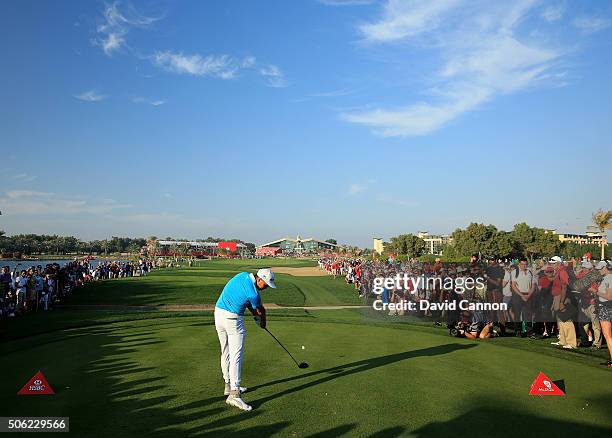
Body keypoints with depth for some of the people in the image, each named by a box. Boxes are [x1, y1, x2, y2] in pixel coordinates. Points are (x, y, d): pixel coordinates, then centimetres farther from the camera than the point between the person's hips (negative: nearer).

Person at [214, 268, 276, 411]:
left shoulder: (243, 275, 3)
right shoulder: (253, 294, -20)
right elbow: (261, 310, 2)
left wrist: (256, 315, 15)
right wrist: (263, 322, 21)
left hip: (218, 313, 9)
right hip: (233, 319, -9)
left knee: (226, 353, 17)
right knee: (236, 355, -11)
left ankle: (229, 385, 28)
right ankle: (234, 394, -17)